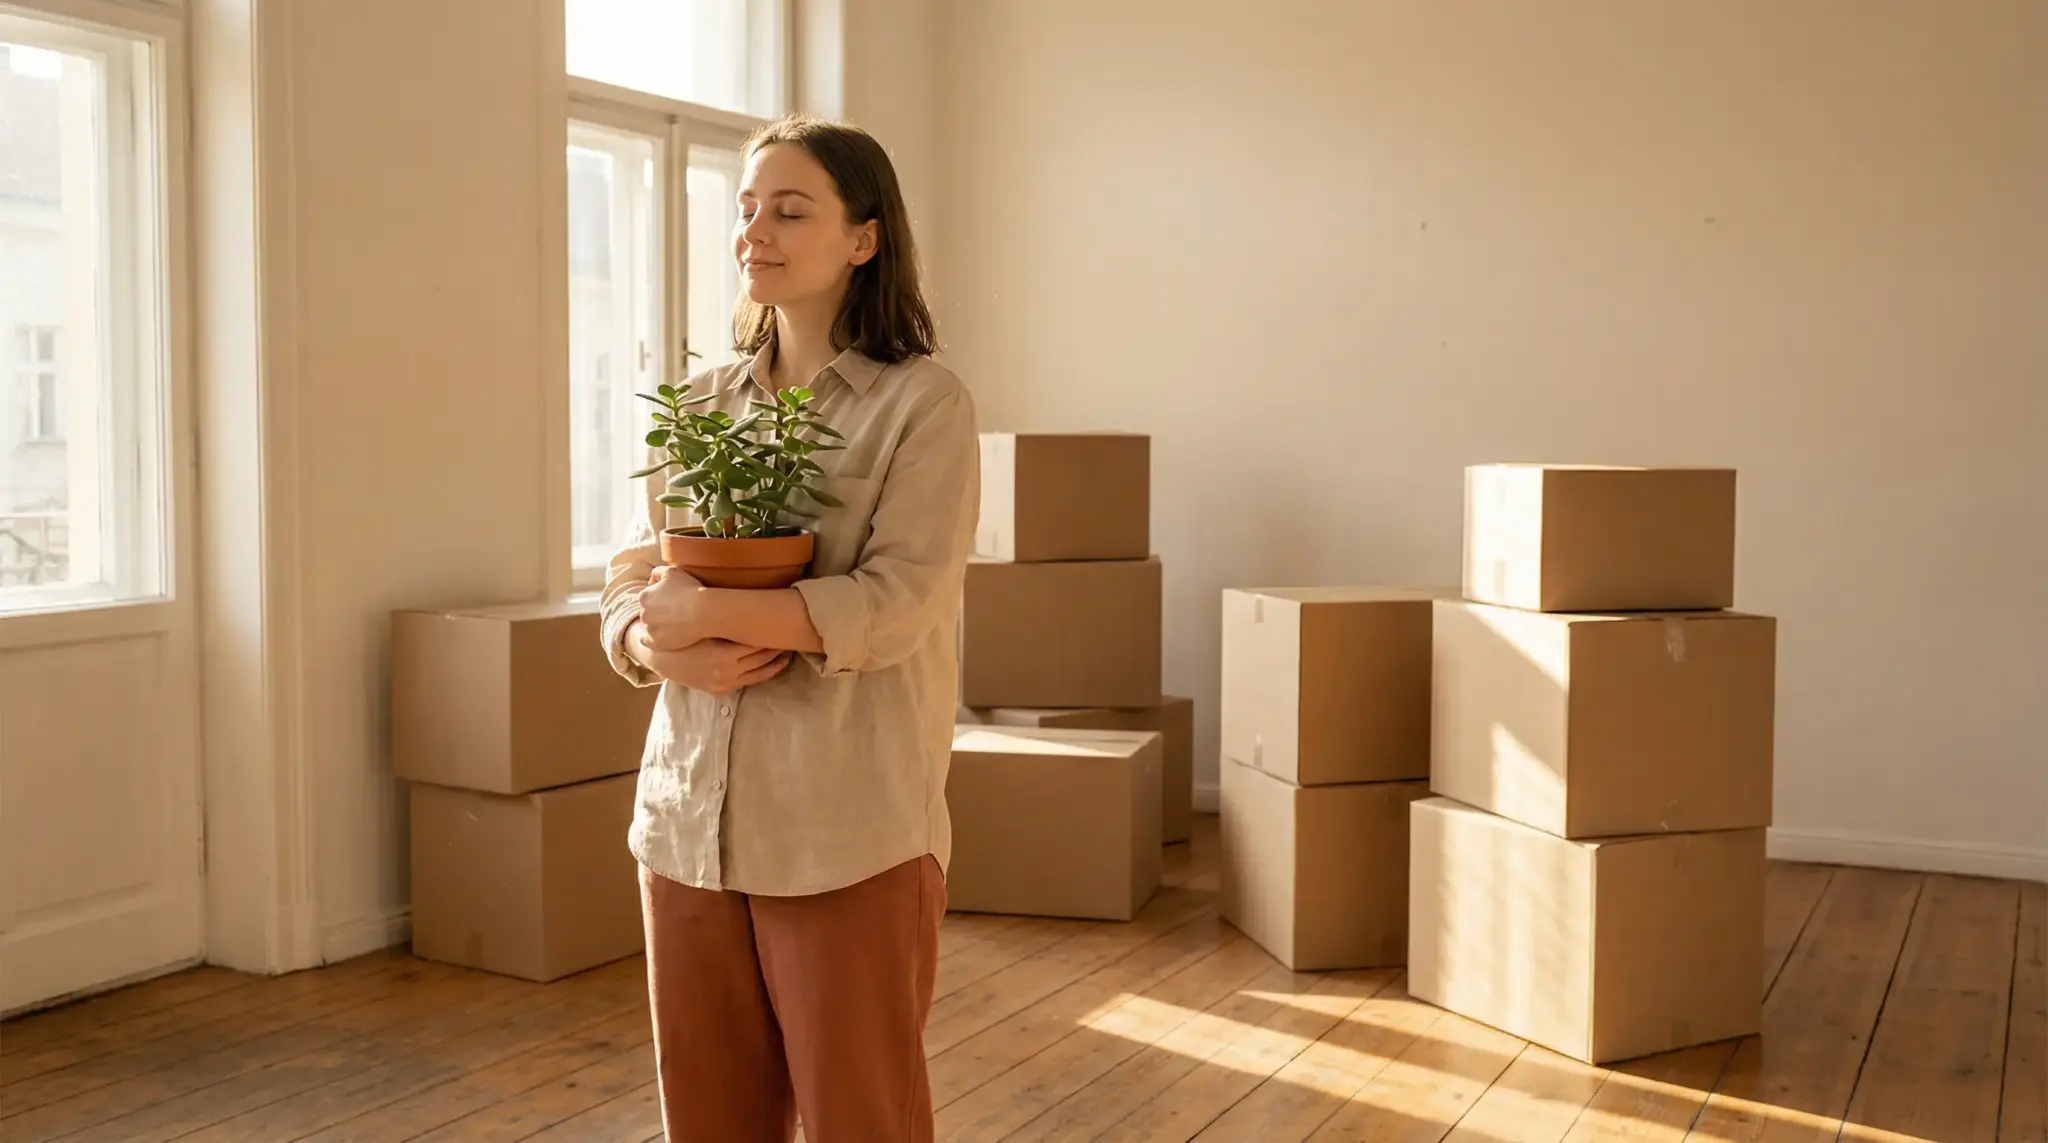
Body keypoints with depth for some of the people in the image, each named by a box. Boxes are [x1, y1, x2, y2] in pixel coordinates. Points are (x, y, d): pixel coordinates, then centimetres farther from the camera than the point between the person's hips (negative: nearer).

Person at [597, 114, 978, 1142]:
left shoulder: (923, 403, -4)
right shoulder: (703, 404, 12)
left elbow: (894, 606, -15)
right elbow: (629, 596, 12)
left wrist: (705, 611, -14)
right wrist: (663, 650, -10)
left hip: (849, 834, -5)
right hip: (687, 822, 5)